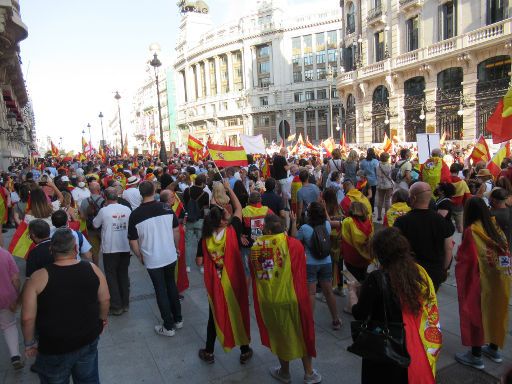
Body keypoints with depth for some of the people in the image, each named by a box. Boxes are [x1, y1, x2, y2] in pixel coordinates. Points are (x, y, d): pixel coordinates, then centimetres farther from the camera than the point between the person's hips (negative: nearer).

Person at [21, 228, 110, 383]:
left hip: (54, 347, -2)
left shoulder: (38, 277, -18)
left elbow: (27, 318, -15)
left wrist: (29, 343, 2)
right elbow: (105, 299, -1)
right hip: (88, 340, 2)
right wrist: (102, 319, 17)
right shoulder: (92, 269, -11)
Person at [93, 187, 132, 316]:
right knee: (124, 275, 15)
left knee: (112, 277, 8)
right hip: (125, 248, 4)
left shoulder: (104, 211, -12)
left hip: (110, 249, -3)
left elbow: (95, 224, 4)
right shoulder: (127, 209, -3)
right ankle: (125, 304, 23)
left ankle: (116, 306, 12)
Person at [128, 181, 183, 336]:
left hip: (152, 260, -3)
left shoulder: (135, 215, -14)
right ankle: (178, 319, 31)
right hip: (170, 256, 3)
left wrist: (140, 257, 7)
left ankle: (169, 327, 21)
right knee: (171, 285, 21)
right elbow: (176, 231, 0)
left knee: (161, 291, 10)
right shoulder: (167, 208, -9)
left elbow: (133, 242, -9)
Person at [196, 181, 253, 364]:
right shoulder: (232, 231, -18)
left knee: (215, 315, 19)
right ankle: (244, 351, 28)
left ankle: (209, 352, 32)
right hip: (234, 282, -2)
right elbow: (239, 208, -4)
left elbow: (199, 262, -6)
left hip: (214, 284, 2)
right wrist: (229, 188, 4)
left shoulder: (205, 239, -12)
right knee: (239, 313, 14)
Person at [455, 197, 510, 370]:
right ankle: (493, 349, 36)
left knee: (477, 312, 6)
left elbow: (464, 257, -17)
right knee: (496, 311, 20)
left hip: (481, 280, -7)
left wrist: (458, 249, 0)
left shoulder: (471, 231, -16)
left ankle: (476, 355, 16)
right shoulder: (495, 228, 5)